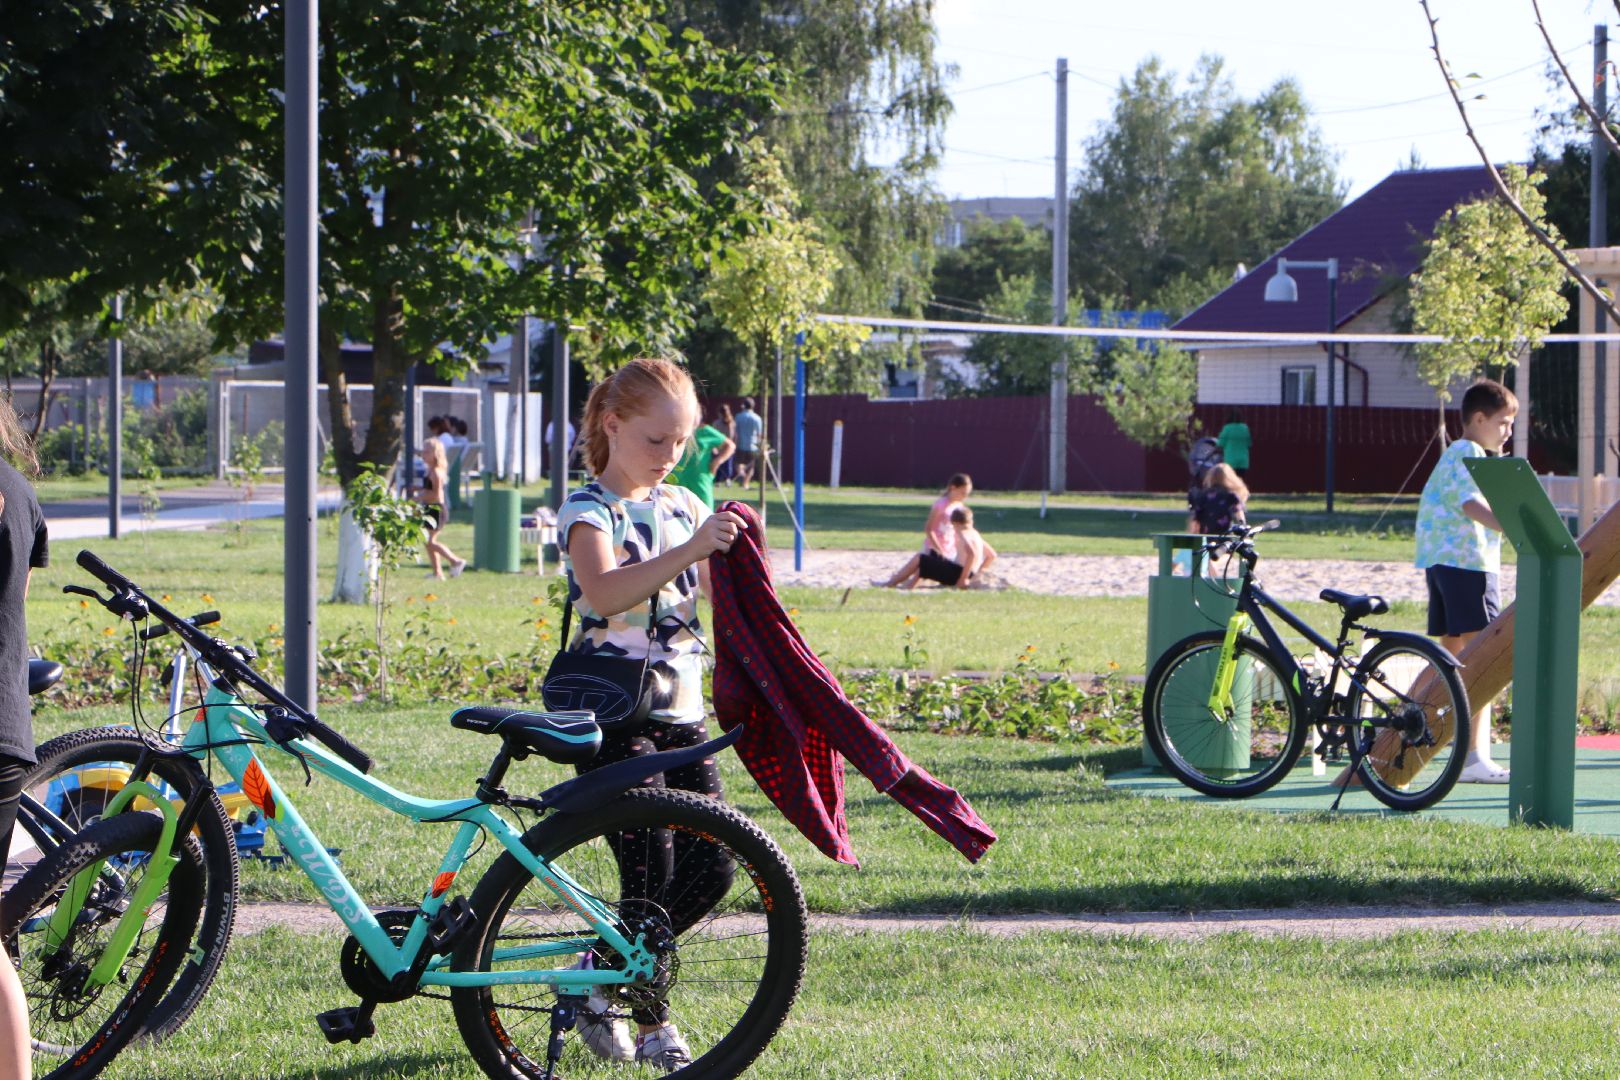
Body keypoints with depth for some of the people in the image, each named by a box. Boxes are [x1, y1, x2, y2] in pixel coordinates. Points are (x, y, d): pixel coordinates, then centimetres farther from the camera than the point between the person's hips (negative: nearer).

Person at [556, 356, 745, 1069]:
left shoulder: (683, 506, 13)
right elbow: (604, 591, -28)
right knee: (651, 873, -11)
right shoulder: (589, 510, -8)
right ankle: (653, 1025, 4)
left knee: (711, 870, 0)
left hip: (681, 715, 7)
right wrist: (688, 551, -38)